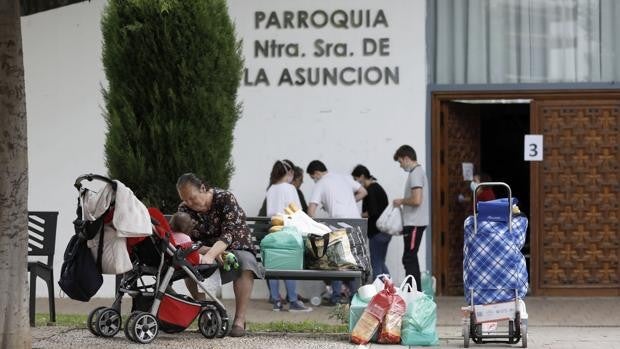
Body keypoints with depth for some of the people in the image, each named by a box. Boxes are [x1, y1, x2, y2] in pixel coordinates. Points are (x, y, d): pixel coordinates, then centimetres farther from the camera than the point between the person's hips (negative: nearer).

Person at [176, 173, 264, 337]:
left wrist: (211, 255, -49)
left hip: (235, 248, -3)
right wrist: (207, 251, -35)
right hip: (207, 251, 3)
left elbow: (229, 233, -32)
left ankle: (240, 320, -35)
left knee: (245, 262, -37)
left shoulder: (225, 198, -19)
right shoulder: (184, 209, -7)